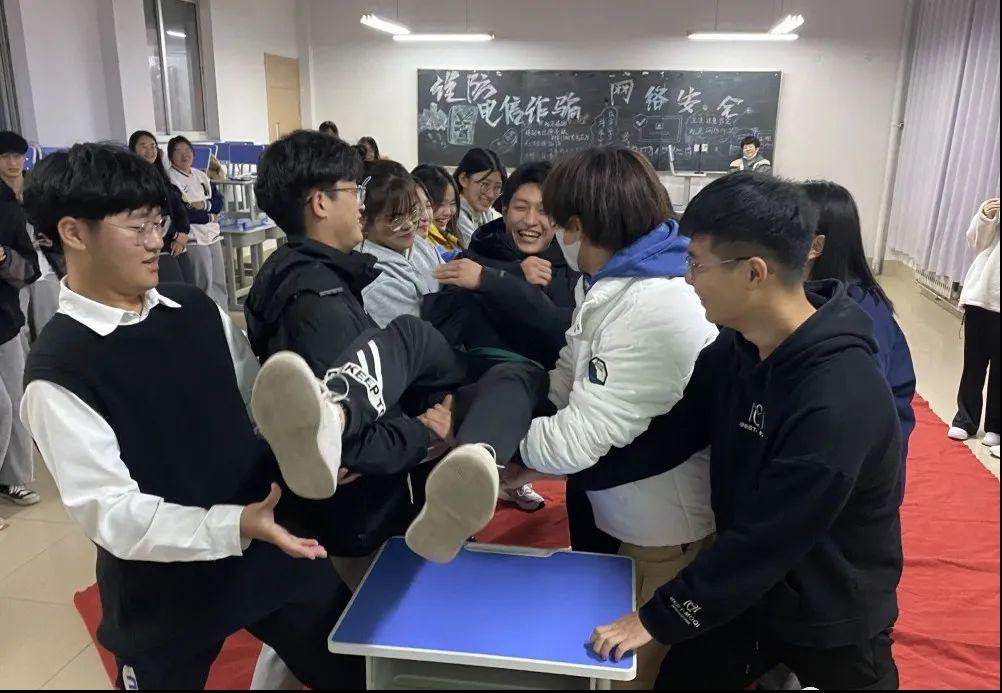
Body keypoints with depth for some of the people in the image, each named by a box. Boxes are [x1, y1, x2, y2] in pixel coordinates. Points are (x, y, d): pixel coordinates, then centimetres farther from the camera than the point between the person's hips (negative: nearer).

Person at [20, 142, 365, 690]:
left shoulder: (197, 309, 1)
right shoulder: (56, 373, -15)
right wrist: (234, 526, -30)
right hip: (167, 591, -4)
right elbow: (110, 513, -19)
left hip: (273, 547, 5)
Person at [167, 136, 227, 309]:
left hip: (213, 236, 7)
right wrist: (209, 217, -7)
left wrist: (203, 205, -12)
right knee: (204, 285, -6)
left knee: (220, 283, 10)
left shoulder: (201, 176, 13)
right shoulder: (169, 180, -8)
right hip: (193, 239, -6)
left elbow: (219, 201, 8)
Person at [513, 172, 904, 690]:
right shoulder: (734, 351, -9)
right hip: (745, 591, 6)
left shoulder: (838, 399, -31)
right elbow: (666, 438, -6)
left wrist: (655, 620, -22)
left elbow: (767, 540, -28)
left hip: (830, 621, -5)